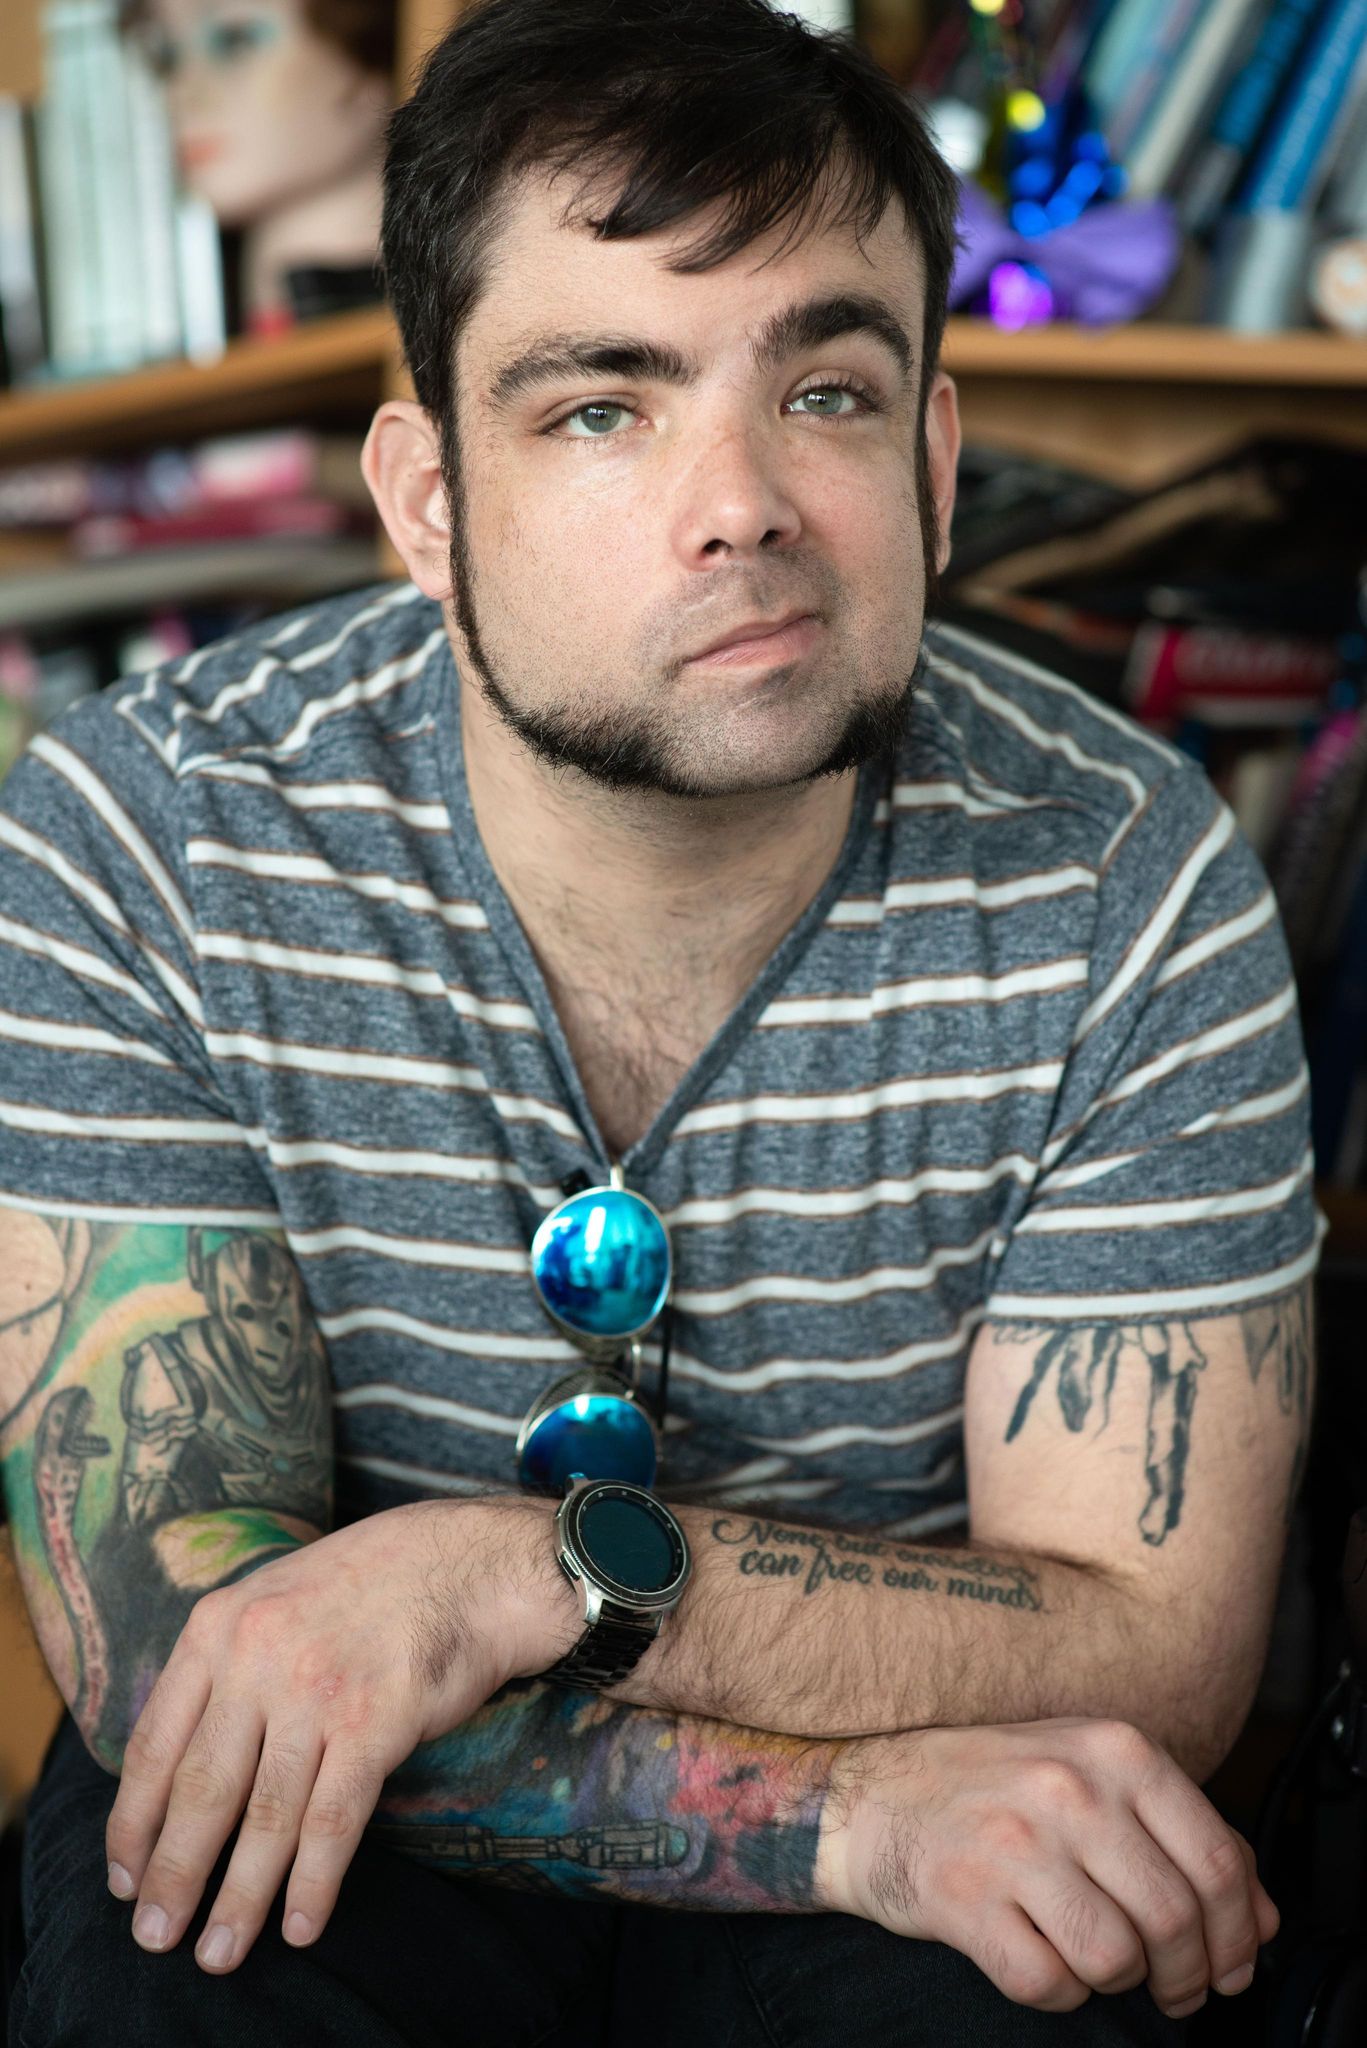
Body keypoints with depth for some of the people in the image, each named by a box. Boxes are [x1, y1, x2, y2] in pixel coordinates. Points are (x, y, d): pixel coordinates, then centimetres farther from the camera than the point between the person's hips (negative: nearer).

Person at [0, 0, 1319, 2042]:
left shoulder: (1130, 886, -15)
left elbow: (1153, 1655, -13)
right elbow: (170, 1627, -18)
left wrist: (531, 1564, -27)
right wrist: (857, 1812, -29)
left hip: (929, 1807, 0)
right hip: (324, 1798, 0)